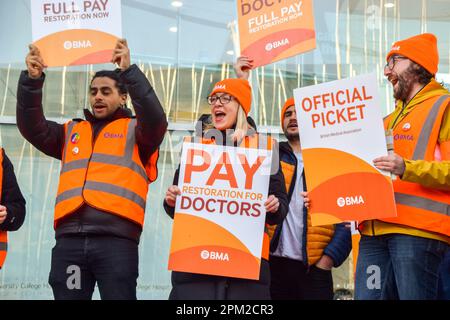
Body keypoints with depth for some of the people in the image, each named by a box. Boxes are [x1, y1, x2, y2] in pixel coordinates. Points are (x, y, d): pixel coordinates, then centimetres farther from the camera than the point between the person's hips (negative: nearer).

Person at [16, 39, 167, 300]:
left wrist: (129, 71, -12)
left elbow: (156, 118, -6)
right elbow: (31, 126, 14)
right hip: (69, 239, 4)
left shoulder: (134, 131, 15)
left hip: (116, 238, -3)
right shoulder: (71, 132, 26)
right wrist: (32, 80, 0)